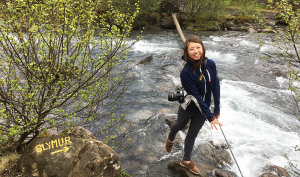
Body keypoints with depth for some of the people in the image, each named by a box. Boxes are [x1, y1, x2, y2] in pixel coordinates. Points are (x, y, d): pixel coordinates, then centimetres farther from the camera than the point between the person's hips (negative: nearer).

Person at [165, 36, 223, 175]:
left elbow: (216, 88, -7)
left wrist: (217, 110, -3)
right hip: (188, 108, -3)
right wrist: (210, 117, -27)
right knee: (180, 125, 26)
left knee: (192, 134, 18)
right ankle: (170, 139, 62)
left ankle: (186, 161, 41)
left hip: (203, 107, 4)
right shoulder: (186, 72, -29)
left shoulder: (210, 64, -15)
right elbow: (195, 96, -28)